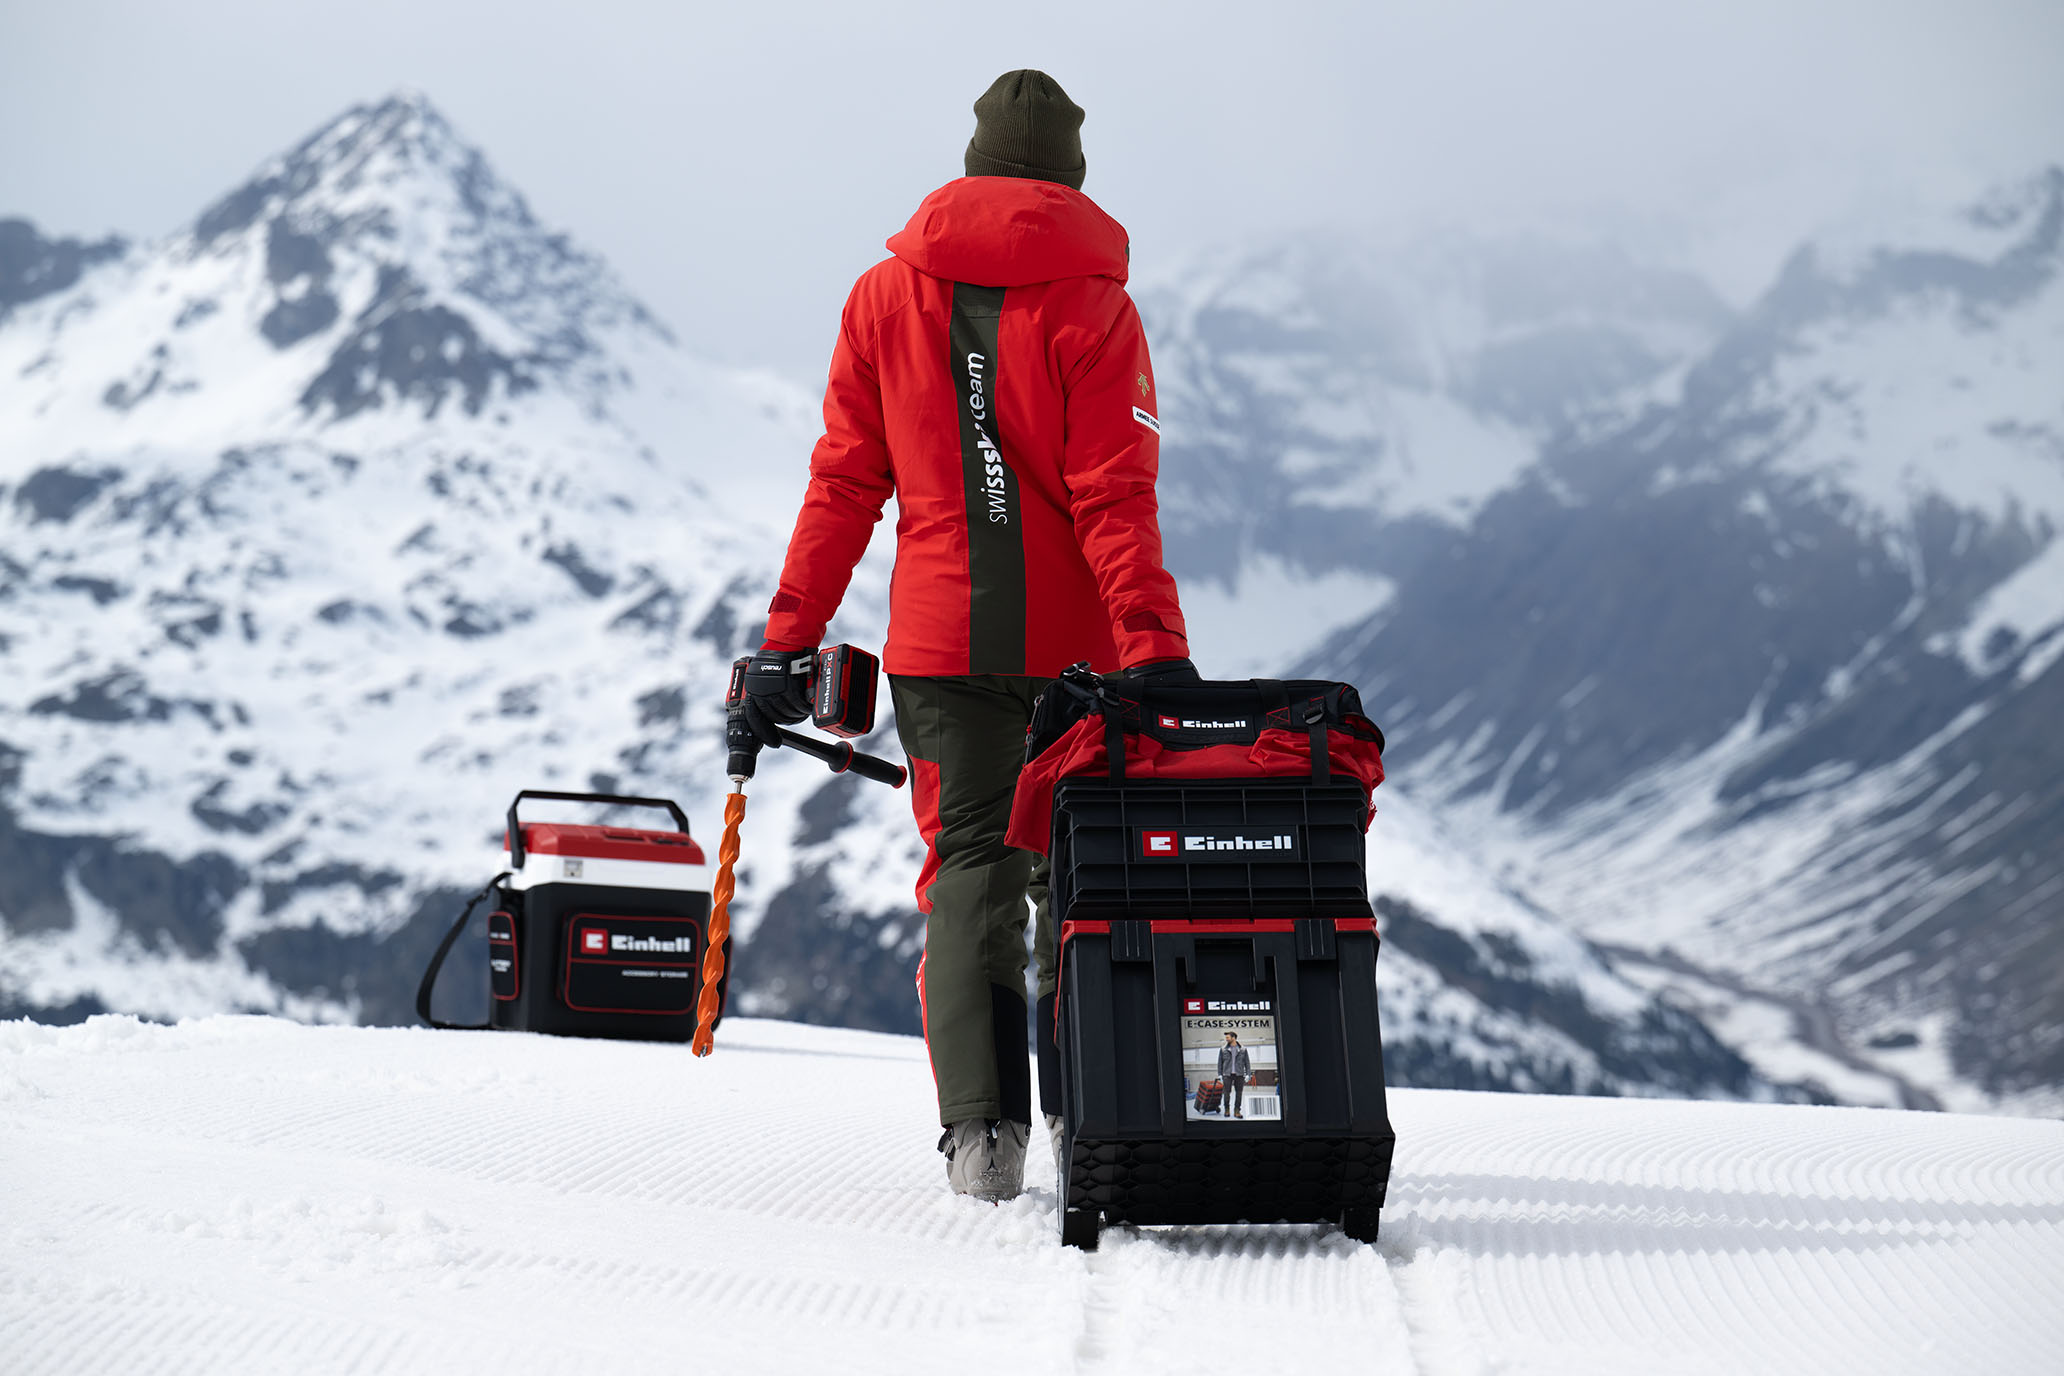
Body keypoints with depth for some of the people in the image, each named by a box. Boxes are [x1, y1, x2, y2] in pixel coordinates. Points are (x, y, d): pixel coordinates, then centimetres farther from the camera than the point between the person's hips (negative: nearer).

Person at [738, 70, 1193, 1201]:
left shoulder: (885, 295, 6)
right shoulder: (1092, 304, -3)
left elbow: (843, 486, 5)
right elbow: (1114, 498, -12)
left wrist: (788, 640, 8)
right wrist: (1153, 646, -15)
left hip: (941, 638, 2)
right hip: (1076, 642, -1)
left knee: (970, 863, 5)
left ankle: (983, 1129, -6)